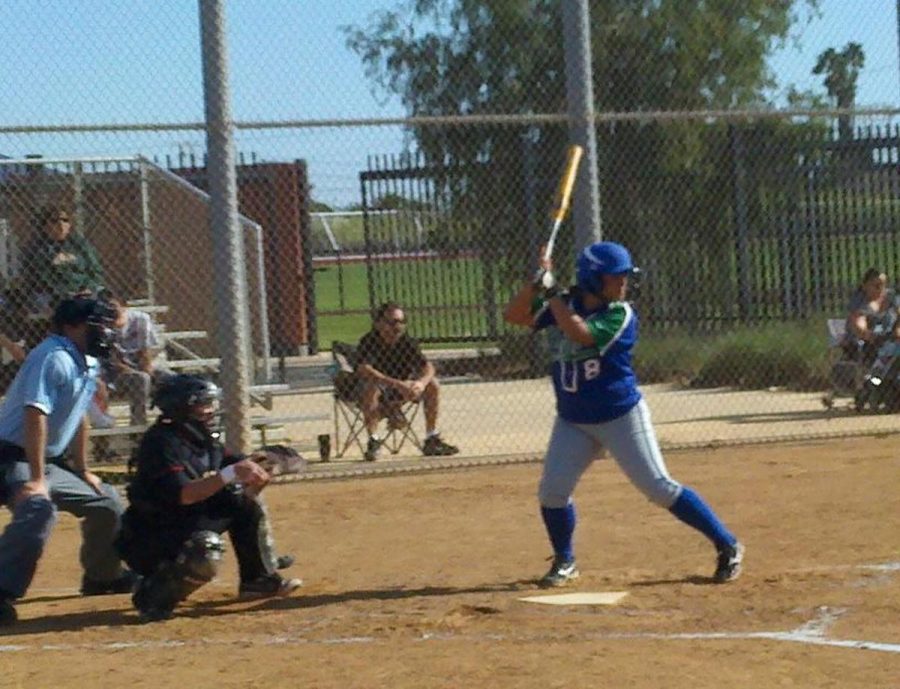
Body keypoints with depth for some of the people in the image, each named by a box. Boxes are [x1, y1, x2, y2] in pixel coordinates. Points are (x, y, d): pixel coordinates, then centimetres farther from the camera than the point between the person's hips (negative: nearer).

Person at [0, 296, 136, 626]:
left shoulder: (88, 363, 10)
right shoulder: (54, 358, -21)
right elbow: (35, 416, -28)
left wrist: (83, 471, 24)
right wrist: (36, 480, -32)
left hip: (52, 462, 10)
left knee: (107, 503, 20)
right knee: (38, 509, -37)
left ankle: (103, 575, 40)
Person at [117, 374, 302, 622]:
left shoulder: (200, 438, 6)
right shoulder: (162, 443, -22)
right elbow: (182, 495, -33)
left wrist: (251, 470, -15)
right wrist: (229, 475, -37)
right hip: (149, 541, -9)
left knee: (243, 500, 5)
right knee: (206, 547, -36)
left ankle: (259, 578, 14)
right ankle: (152, 596, -16)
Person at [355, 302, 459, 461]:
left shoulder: (407, 342, -5)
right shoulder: (369, 341, -20)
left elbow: (427, 367, -10)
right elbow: (364, 370, -36)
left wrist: (421, 383, -36)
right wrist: (398, 384, -44)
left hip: (401, 392, 5)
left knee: (433, 385, -12)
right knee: (371, 387, -38)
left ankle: (432, 440, -7)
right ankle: (373, 441, -31)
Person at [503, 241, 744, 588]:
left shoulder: (621, 315, -15)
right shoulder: (565, 305, 0)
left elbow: (580, 333, -30)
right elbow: (513, 315, -3)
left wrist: (552, 294, -24)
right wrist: (536, 284, -17)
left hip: (622, 418, -4)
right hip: (573, 422, 5)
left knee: (660, 488, -7)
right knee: (551, 491, -2)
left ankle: (727, 546, 2)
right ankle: (564, 561, 21)